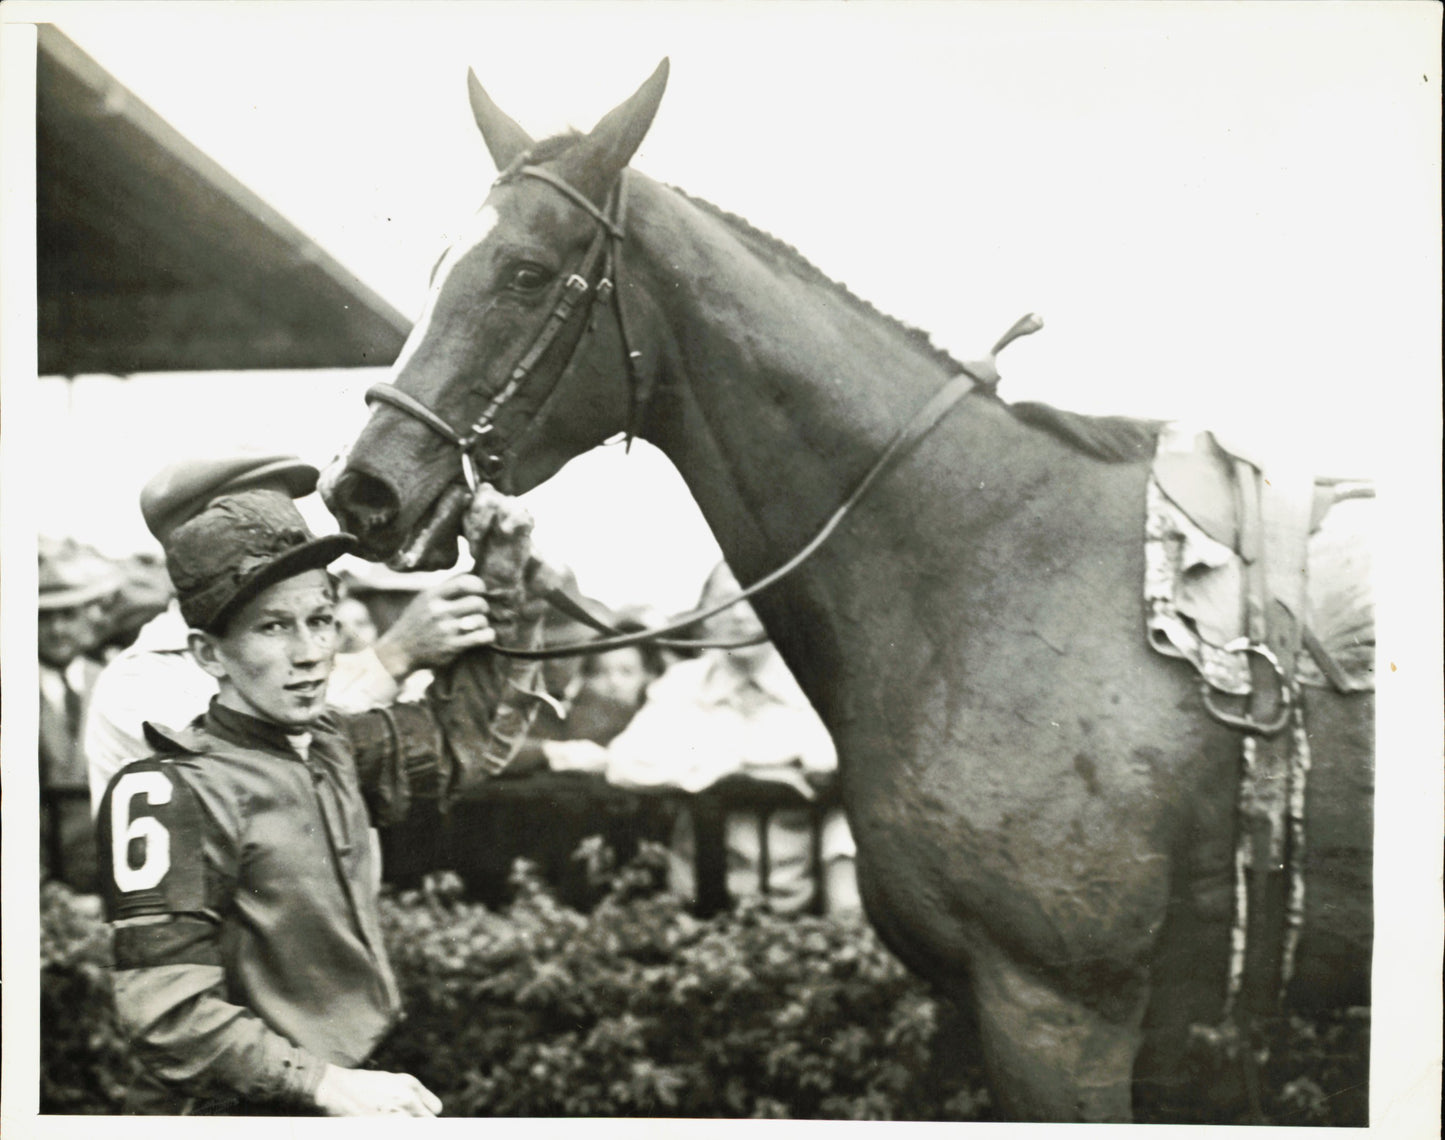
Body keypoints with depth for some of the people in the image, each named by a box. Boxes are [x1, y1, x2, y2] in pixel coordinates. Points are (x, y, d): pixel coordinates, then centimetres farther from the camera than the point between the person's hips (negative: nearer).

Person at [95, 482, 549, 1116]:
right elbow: (167, 1012, -19)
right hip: (227, 1114, -6)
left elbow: (465, 733, 21)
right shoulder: (175, 792, -15)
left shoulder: (329, 749, 6)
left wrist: (503, 586, 10)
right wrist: (327, 1085, -22)